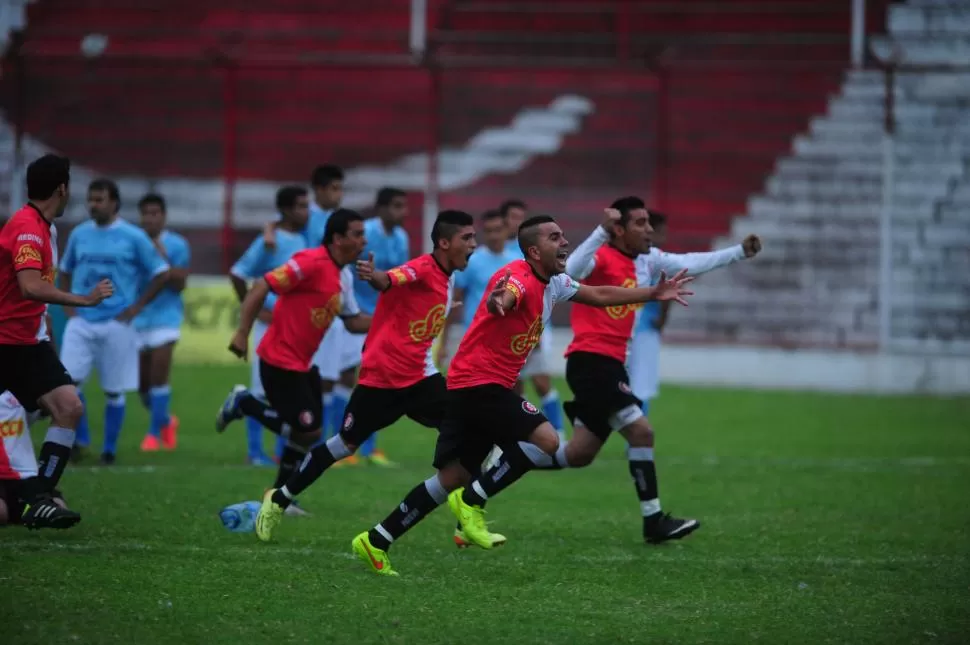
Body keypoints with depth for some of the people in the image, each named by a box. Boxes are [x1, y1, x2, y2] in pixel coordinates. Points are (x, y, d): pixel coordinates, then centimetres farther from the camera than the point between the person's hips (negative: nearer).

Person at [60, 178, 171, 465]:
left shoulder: (133, 237, -4)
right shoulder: (79, 235, 7)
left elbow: (161, 274, 0)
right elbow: (65, 271, 22)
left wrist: (136, 307, -5)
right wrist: (67, 304, 7)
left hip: (117, 323, -3)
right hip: (81, 321, 3)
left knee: (114, 390, 2)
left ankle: (109, 449, 15)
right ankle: (80, 438, 6)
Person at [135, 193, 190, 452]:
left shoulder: (176, 245, -3)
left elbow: (179, 283, -7)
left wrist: (162, 260, -17)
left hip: (166, 316, -4)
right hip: (137, 318, 4)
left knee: (158, 375, -14)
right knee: (142, 382, 8)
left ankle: (155, 432, -3)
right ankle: (166, 420, 34)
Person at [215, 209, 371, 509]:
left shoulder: (344, 276, 9)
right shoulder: (312, 262, -20)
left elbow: (354, 321, 15)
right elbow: (261, 288, -22)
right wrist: (242, 333, -26)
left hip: (303, 364, 9)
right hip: (280, 361, -9)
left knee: (310, 432, 9)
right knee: (307, 431, -10)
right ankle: (244, 403, 6)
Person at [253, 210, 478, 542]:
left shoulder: (448, 277, 7)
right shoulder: (422, 268, -19)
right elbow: (389, 281, -43)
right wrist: (373, 276, -62)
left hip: (419, 377, 7)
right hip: (381, 376, -7)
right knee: (346, 444, 6)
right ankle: (278, 500, 25)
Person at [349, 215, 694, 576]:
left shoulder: (553, 284, 11)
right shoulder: (520, 278, -18)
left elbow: (600, 295, 25)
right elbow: (502, 301, -42)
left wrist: (654, 294, 25)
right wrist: (496, 302, -66)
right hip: (480, 381, -9)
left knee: (452, 478, 7)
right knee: (546, 440, -18)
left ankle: (376, 541, 8)